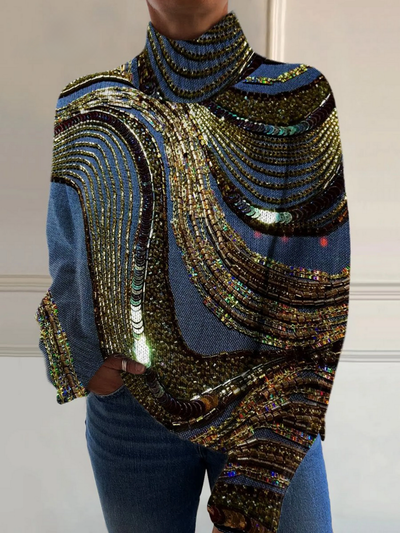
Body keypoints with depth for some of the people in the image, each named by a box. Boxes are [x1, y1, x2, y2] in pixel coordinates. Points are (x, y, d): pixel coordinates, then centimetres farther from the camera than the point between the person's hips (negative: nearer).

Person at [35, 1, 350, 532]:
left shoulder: (299, 103, -6)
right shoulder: (89, 110, 0)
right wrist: (85, 361, -9)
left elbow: (315, 289, -10)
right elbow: (59, 269, 7)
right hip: (132, 406, 2)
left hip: (266, 405, -1)